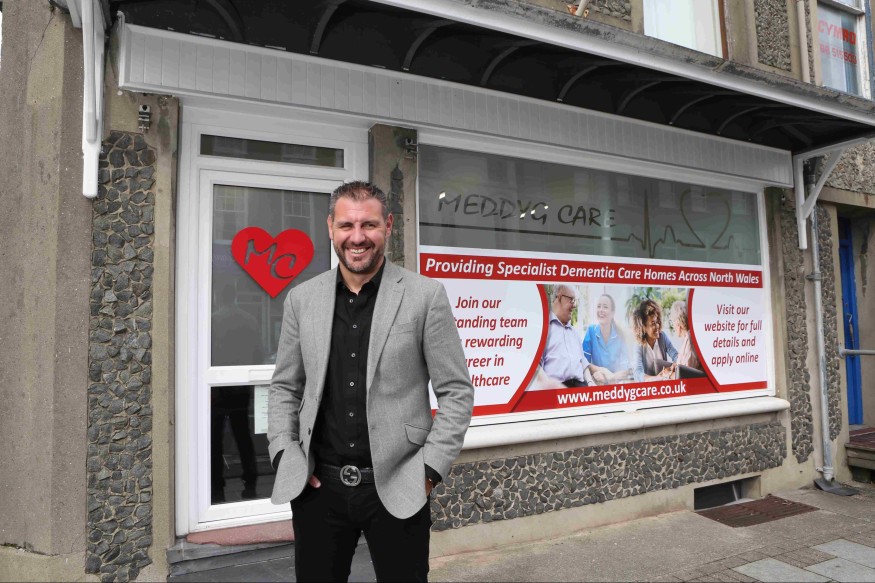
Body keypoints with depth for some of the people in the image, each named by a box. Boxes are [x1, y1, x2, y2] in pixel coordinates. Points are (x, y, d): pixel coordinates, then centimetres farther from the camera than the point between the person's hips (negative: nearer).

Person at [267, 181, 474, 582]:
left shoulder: (425, 296, -6)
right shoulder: (301, 299, 3)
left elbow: (456, 391, -4)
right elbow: (284, 387, 11)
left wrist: (430, 468, -8)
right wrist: (284, 454, 0)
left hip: (397, 488, -2)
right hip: (317, 486, 3)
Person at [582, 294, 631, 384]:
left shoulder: (620, 334, -1)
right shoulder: (591, 331, -2)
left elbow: (625, 367, -3)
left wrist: (612, 376, -20)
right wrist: (603, 371, -16)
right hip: (597, 382, 0)